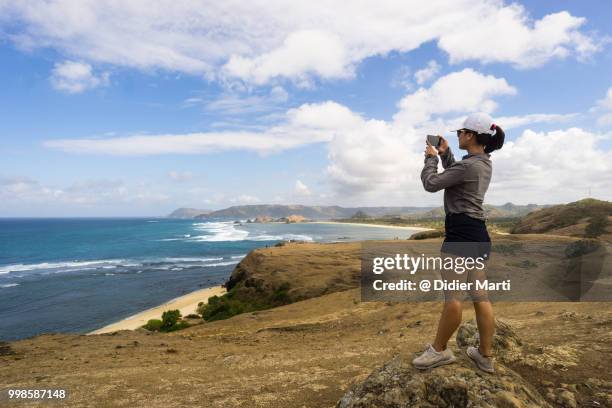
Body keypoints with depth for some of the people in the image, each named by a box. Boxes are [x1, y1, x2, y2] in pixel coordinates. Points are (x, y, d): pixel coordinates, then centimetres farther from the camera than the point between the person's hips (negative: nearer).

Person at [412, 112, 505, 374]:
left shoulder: (467, 165, -15)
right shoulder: (484, 164, 15)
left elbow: (431, 183, -10)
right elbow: (455, 174, 31)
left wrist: (431, 157, 5)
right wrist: (445, 154, 24)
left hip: (461, 232, -10)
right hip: (479, 234, 10)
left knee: (453, 296, -3)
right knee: (480, 296, 11)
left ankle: (439, 350, 7)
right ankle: (486, 356, 18)